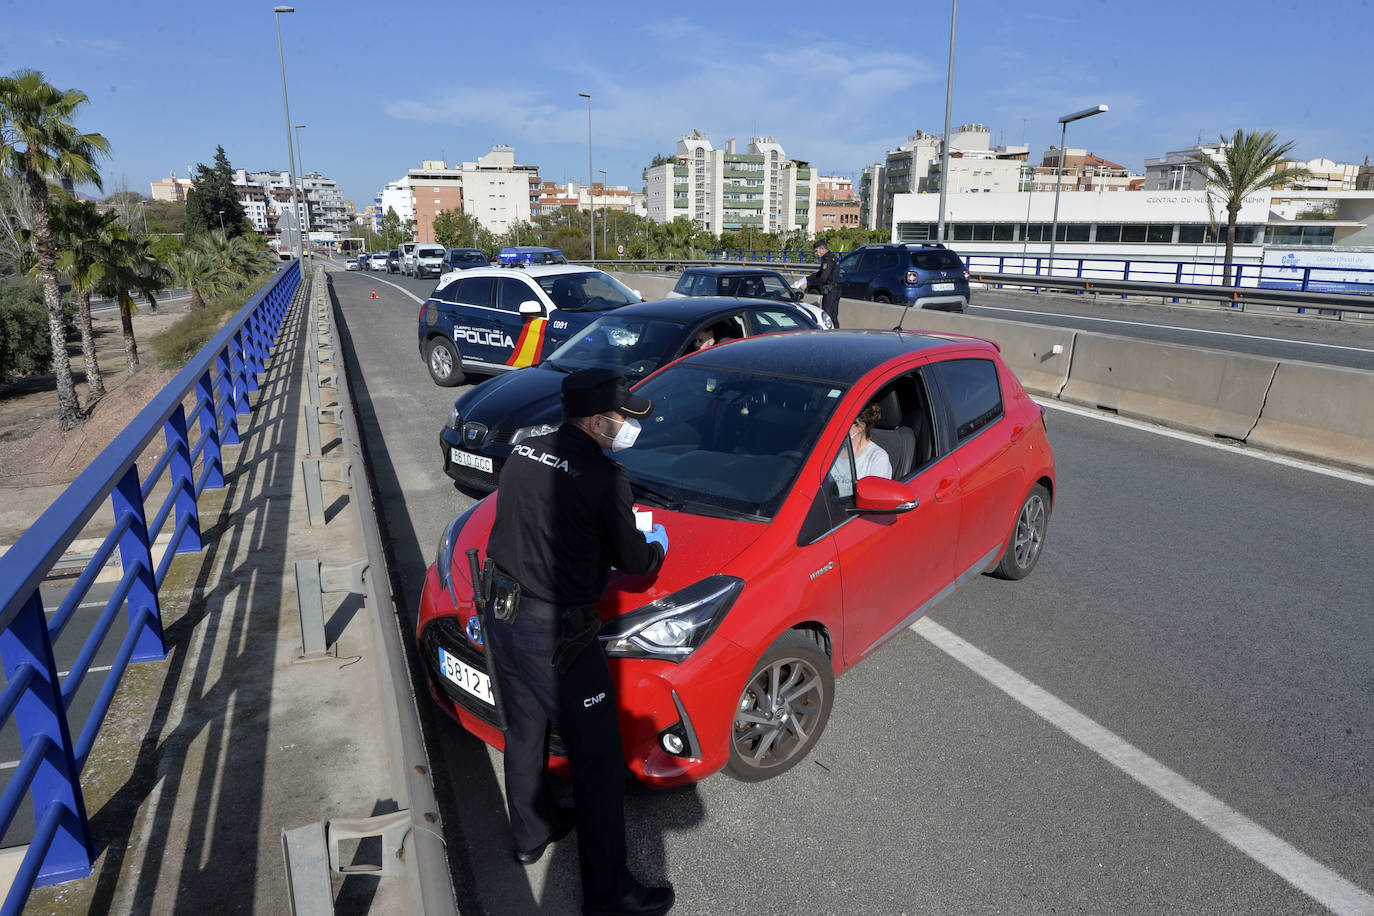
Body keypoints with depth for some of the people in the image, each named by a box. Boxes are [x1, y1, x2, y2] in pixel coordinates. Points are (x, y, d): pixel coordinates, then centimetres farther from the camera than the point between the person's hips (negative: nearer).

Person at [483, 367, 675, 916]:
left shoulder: (523, 454, 3)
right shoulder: (602, 476, -20)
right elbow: (633, 561, -10)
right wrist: (657, 546, 14)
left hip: (500, 613, 8)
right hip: (555, 634, -8)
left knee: (524, 733, 26)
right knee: (597, 758, 7)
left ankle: (531, 835, 47)